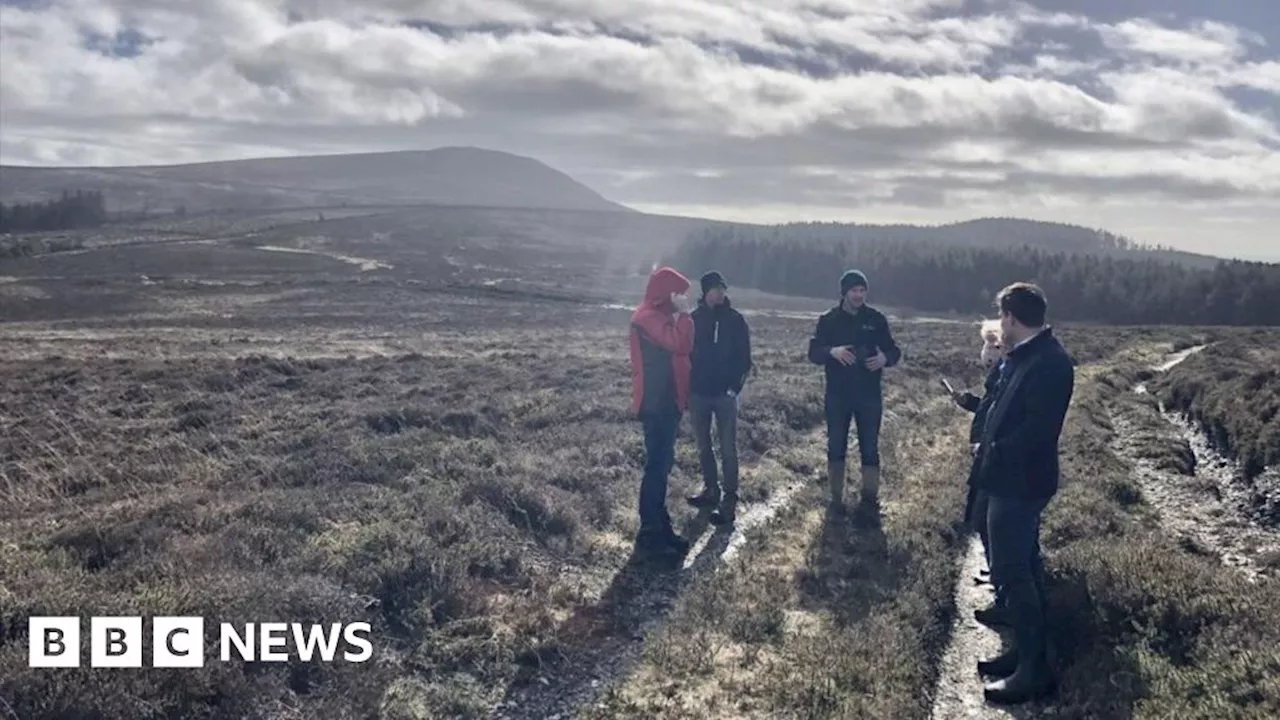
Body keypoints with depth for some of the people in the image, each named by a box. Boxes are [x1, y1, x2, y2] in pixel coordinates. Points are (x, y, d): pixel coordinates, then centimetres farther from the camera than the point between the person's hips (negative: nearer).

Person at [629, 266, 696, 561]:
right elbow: (681, 344, -26)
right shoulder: (649, 317, -16)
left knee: (662, 464, 14)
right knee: (657, 465, -7)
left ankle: (660, 528, 23)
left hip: (666, 401, 11)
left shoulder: (660, 316, 17)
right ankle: (649, 536, -2)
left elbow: (678, 348, 15)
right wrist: (684, 313, -17)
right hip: (657, 403, -11)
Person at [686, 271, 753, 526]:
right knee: (703, 446, 13)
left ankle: (730, 500, 2)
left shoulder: (736, 320, -3)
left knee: (728, 449, -1)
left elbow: (744, 358, -2)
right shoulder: (694, 319, 1)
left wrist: (735, 386, -10)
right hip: (698, 392, 3)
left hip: (725, 394, -2)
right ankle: (711, 489, 27)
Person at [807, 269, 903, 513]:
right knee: (836, 448, 7)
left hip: (869, 395, 0)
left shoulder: (876, 319, 1)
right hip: (837, 395, 0)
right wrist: (832, 351, -26)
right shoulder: (828, 320, -1)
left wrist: (885, 358, -19)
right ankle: (836, 499, 19)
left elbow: (894, 351, 4)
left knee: (870, 449, 4)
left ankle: (870, 500, 15)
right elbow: (813, 353, -5)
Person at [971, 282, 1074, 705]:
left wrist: (994, 452, -14)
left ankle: (1035, 671, 4)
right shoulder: (1026, 356, 9)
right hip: (1015, 479, 10)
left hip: (1019, 482, -10)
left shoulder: (1049, 363, -21)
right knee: (1023, 566, 17)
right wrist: (989, 445, 2)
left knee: (1012, 571, -5)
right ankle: (1028, 653, 29)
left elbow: (1038, 429, -25)